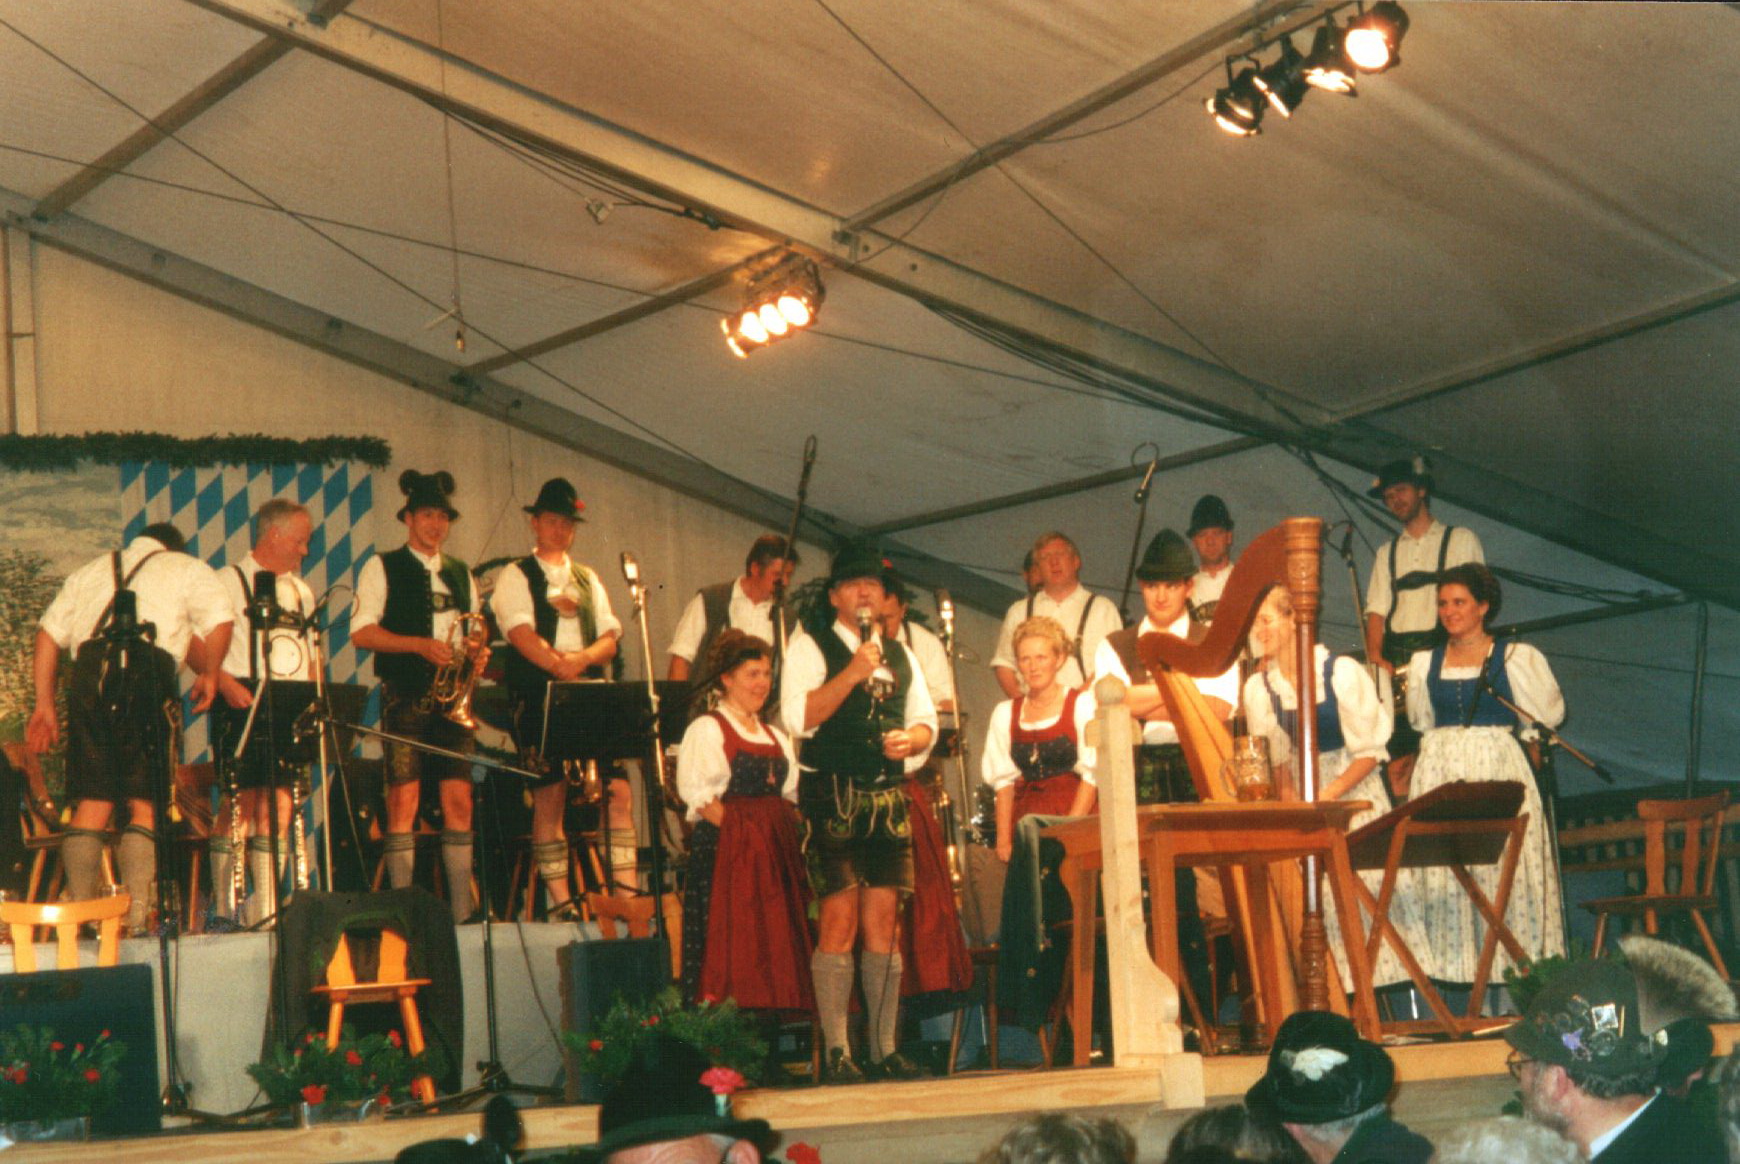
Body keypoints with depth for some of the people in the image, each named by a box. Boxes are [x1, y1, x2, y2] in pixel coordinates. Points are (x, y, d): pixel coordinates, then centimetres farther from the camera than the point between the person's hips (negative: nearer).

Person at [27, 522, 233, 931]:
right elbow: (220, 622, 5)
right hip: (149, 671, -3)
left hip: (89, 672, 3)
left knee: (91, 804, 5)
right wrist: (208, 674, 20)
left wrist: (44, 705, 19)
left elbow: (49, 632, 21)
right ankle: (135, 917, -10)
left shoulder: (90, 571, 31)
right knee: (144, 805, -1)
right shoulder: (188, 568, 21)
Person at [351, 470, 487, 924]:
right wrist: (420, 644, -16)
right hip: (405, 695, -4)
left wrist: (477, 654, -1)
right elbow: (361, 631, -5)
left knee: (459, 800, 0)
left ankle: (462, 909, 3)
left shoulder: (461, 574, 19)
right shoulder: (382, 568, 4)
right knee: (404, 799, -8)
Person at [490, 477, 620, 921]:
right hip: (539, 697, -4)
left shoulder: (588, 579, 21)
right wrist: (559, 666, -20)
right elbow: (522, 634, -8)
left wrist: (582, 659, -10)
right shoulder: (516, 576, 7)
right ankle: (560, 901, -6)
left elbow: (609, 638, 11)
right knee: (549, 796, -8)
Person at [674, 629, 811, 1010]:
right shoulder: (707, 729, 0)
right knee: (732, 943, -11)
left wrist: (787, 833, 2)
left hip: (775, 850, 7)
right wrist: (737, 829, -18)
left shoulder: (775, 736, 22)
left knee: (776, 939, 1)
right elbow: (697, 792, -10)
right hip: (727, 847, -7)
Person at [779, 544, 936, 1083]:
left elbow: (926, 721, 20)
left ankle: (885, 1048, 8)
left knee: (884, 919, 4)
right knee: (839, 919, -10)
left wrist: (911, 739, -3)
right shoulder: (810, 647, 2)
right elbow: (797, 718, -12)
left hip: (889, 796, 5)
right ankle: (836, 1052, -6)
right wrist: (852, 673, -16)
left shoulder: (900, 656, 19)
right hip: (833, 796, -5)